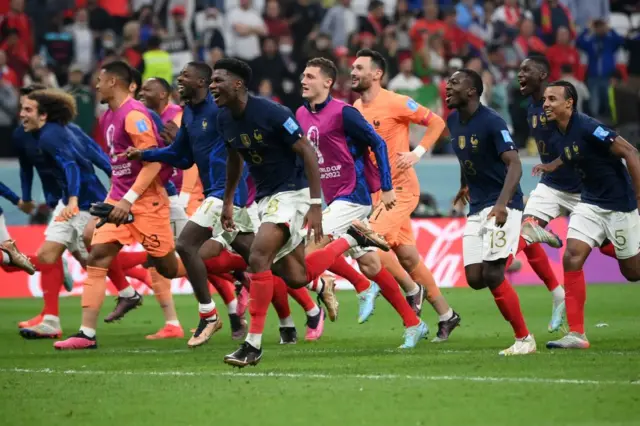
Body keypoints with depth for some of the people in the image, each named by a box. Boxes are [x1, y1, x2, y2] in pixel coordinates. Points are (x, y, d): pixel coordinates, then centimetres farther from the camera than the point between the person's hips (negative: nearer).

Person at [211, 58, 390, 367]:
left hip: (292, 192, -8)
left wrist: (315, 206, -22)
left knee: (258, 257, -24)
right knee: (296, 277, 8)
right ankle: (352, 239, 32)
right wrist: (227, 202, 23)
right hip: (265, 197, 8)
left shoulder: (271, 113, -21)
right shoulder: (224, 120, 1)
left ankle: (253, 344, -19)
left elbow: (308, 153, -18)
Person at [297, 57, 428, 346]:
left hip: (354, 195, -8)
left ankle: (364, 289, 1)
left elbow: (378, 144, -11)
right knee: (369, 264, 8)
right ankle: (413, 324, 14)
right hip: (334, 199, 8)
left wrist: (386, 187, -13)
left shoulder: (343, 113, -14)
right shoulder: (301, 115, 8)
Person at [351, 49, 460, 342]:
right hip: (377, 191, 7)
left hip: (399, 188, -7)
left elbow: (436, 122, -9)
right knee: (406, 255, 7)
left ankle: (411, 289, 3)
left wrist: (417, 153, -18)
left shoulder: (395, 103, -12)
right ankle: (446, 315, 17)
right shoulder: (355, 108, 10)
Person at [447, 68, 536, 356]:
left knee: (492, 274, -16)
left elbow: (514, 165, -26)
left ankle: (524, 339, -6)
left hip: (502, 207, -8)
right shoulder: (453, 122, 8)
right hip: (477, 209, 8)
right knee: (474, 279, -3)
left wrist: (502, 203, -39)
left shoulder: (492, 123, -17)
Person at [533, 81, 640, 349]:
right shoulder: (558, 137, 2)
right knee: (572, 258, -11)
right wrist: (551, 166, 8)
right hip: (590, 203, 7)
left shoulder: (587, 127, -21)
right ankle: (577, 334, -11)